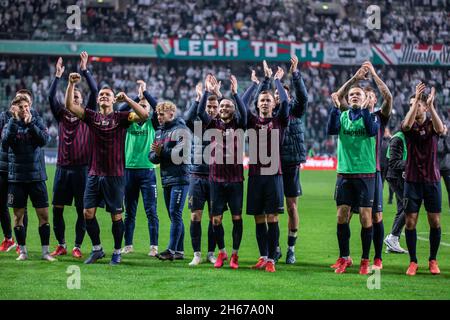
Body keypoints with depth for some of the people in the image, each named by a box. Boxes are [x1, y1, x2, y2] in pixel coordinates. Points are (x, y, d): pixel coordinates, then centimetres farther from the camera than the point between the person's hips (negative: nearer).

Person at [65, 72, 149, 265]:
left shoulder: (121, 117, -2)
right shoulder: (91, 117, 6)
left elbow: (144, 115, -16)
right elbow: (70, 106, -3)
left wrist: (126, 99, -20)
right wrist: (71, 84, -13)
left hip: (115, 175, -3)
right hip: (94, 174, 3)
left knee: (116, 215, 2)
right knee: (88, 213, 0)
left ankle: (117, 252, 15)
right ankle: (97, 249, 15)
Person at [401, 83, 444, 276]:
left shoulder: (431, 125, 1)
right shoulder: (410, 126, 2)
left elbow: (440, 129, -24)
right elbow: (407, 125, -24)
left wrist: (431, 105, -32)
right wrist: (416, 99, -32)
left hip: (432, 180, 0)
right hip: (412, 180, 0)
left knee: (435, 222, 2)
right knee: (410, 222, -3)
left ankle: (433, 260, 16)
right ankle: (413, 262, 7)